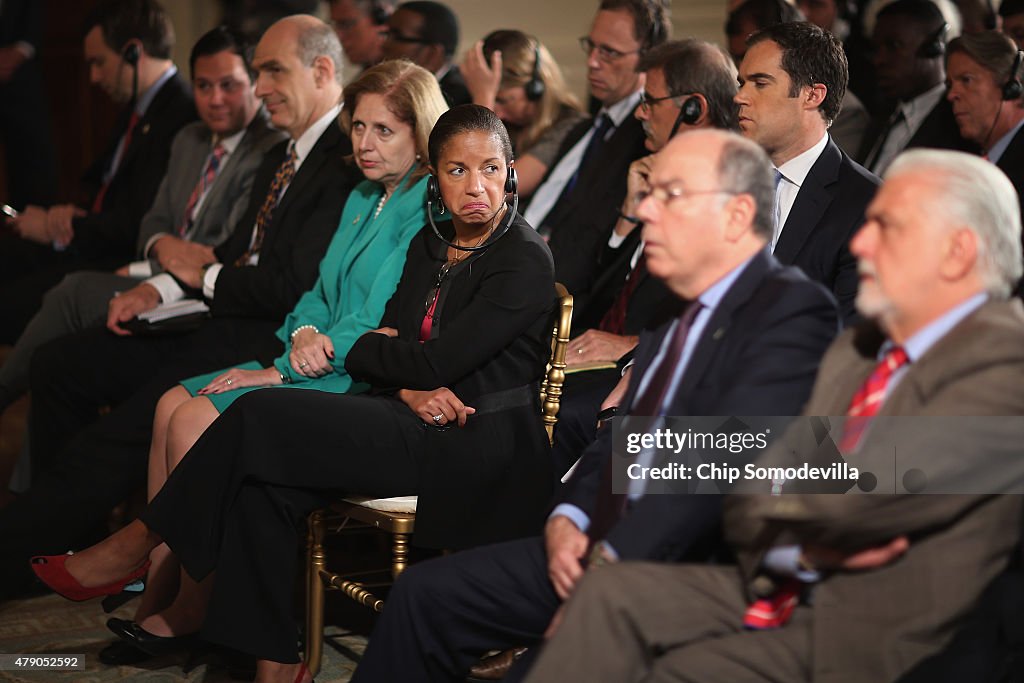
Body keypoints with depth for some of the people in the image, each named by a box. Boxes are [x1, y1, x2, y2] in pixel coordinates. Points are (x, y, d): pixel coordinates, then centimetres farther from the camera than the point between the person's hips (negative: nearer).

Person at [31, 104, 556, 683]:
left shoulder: (526, 261, -10)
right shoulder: (429, 245, 15)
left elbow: (435, 362, -16)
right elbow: (390, 341, 9)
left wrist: (350, 348, 1)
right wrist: (410, 389, -14)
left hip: (477, 450, -7)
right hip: (413, 422, 7)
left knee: (263, 417, -20)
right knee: (263, 485, -21)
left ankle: (139, 544, -5)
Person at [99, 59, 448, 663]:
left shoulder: (430, 212, -12)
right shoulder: (364, 200, 18)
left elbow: (381, 329, -17)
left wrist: (282, 370, -14)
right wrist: (304, 333, -7)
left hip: (365, 386, -9)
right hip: (320, 363, 9)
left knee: (195, 423, -20)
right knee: (173, 404, -8)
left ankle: (192, 609, -10)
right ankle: (161, 588, -8)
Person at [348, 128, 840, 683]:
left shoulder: (793, 309, -11)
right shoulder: (675, 310, 18)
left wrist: (614, 559, -25)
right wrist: (566, 520, 2)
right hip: (607, 548, 9)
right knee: (426, 593, 5)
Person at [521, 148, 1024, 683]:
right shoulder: (855, 351, 14)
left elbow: (855, 497, -24)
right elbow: (747, 512, 10)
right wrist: (804, 548, -13)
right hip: (786, 592, 8)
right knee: (615, 593, -8)